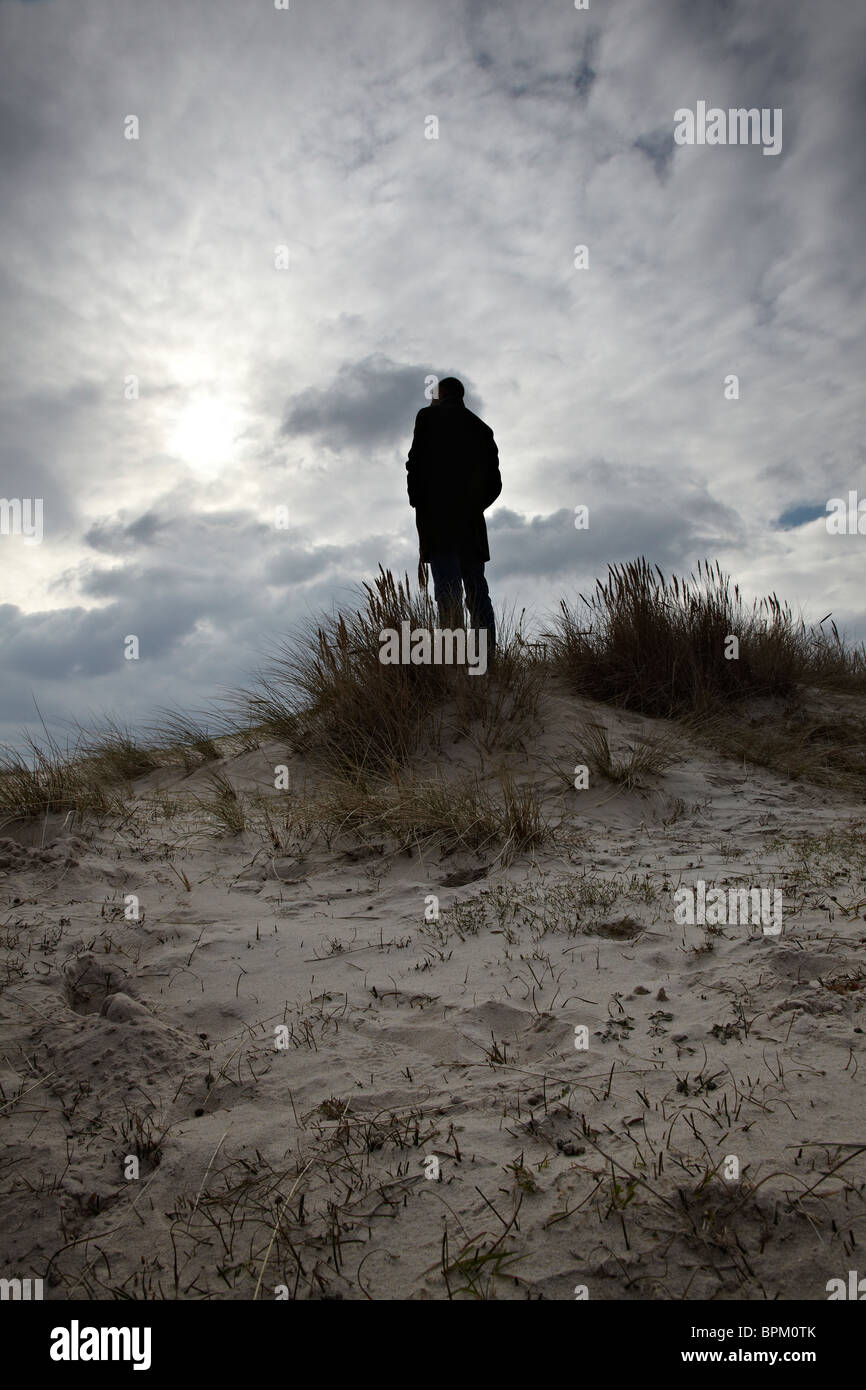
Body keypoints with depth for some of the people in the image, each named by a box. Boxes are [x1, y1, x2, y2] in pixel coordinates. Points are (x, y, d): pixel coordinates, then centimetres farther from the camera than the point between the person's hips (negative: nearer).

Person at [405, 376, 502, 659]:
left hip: (437, 515, -5)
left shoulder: (429, 415, 7)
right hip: (471, 521, 5)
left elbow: (417, 461, -5)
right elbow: (494, 483, 16)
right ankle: (486, 659, -3)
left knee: (447, 587, -14)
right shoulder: (481, 427, 21)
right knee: (477, 590, 4)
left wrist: (416, 501, 5)